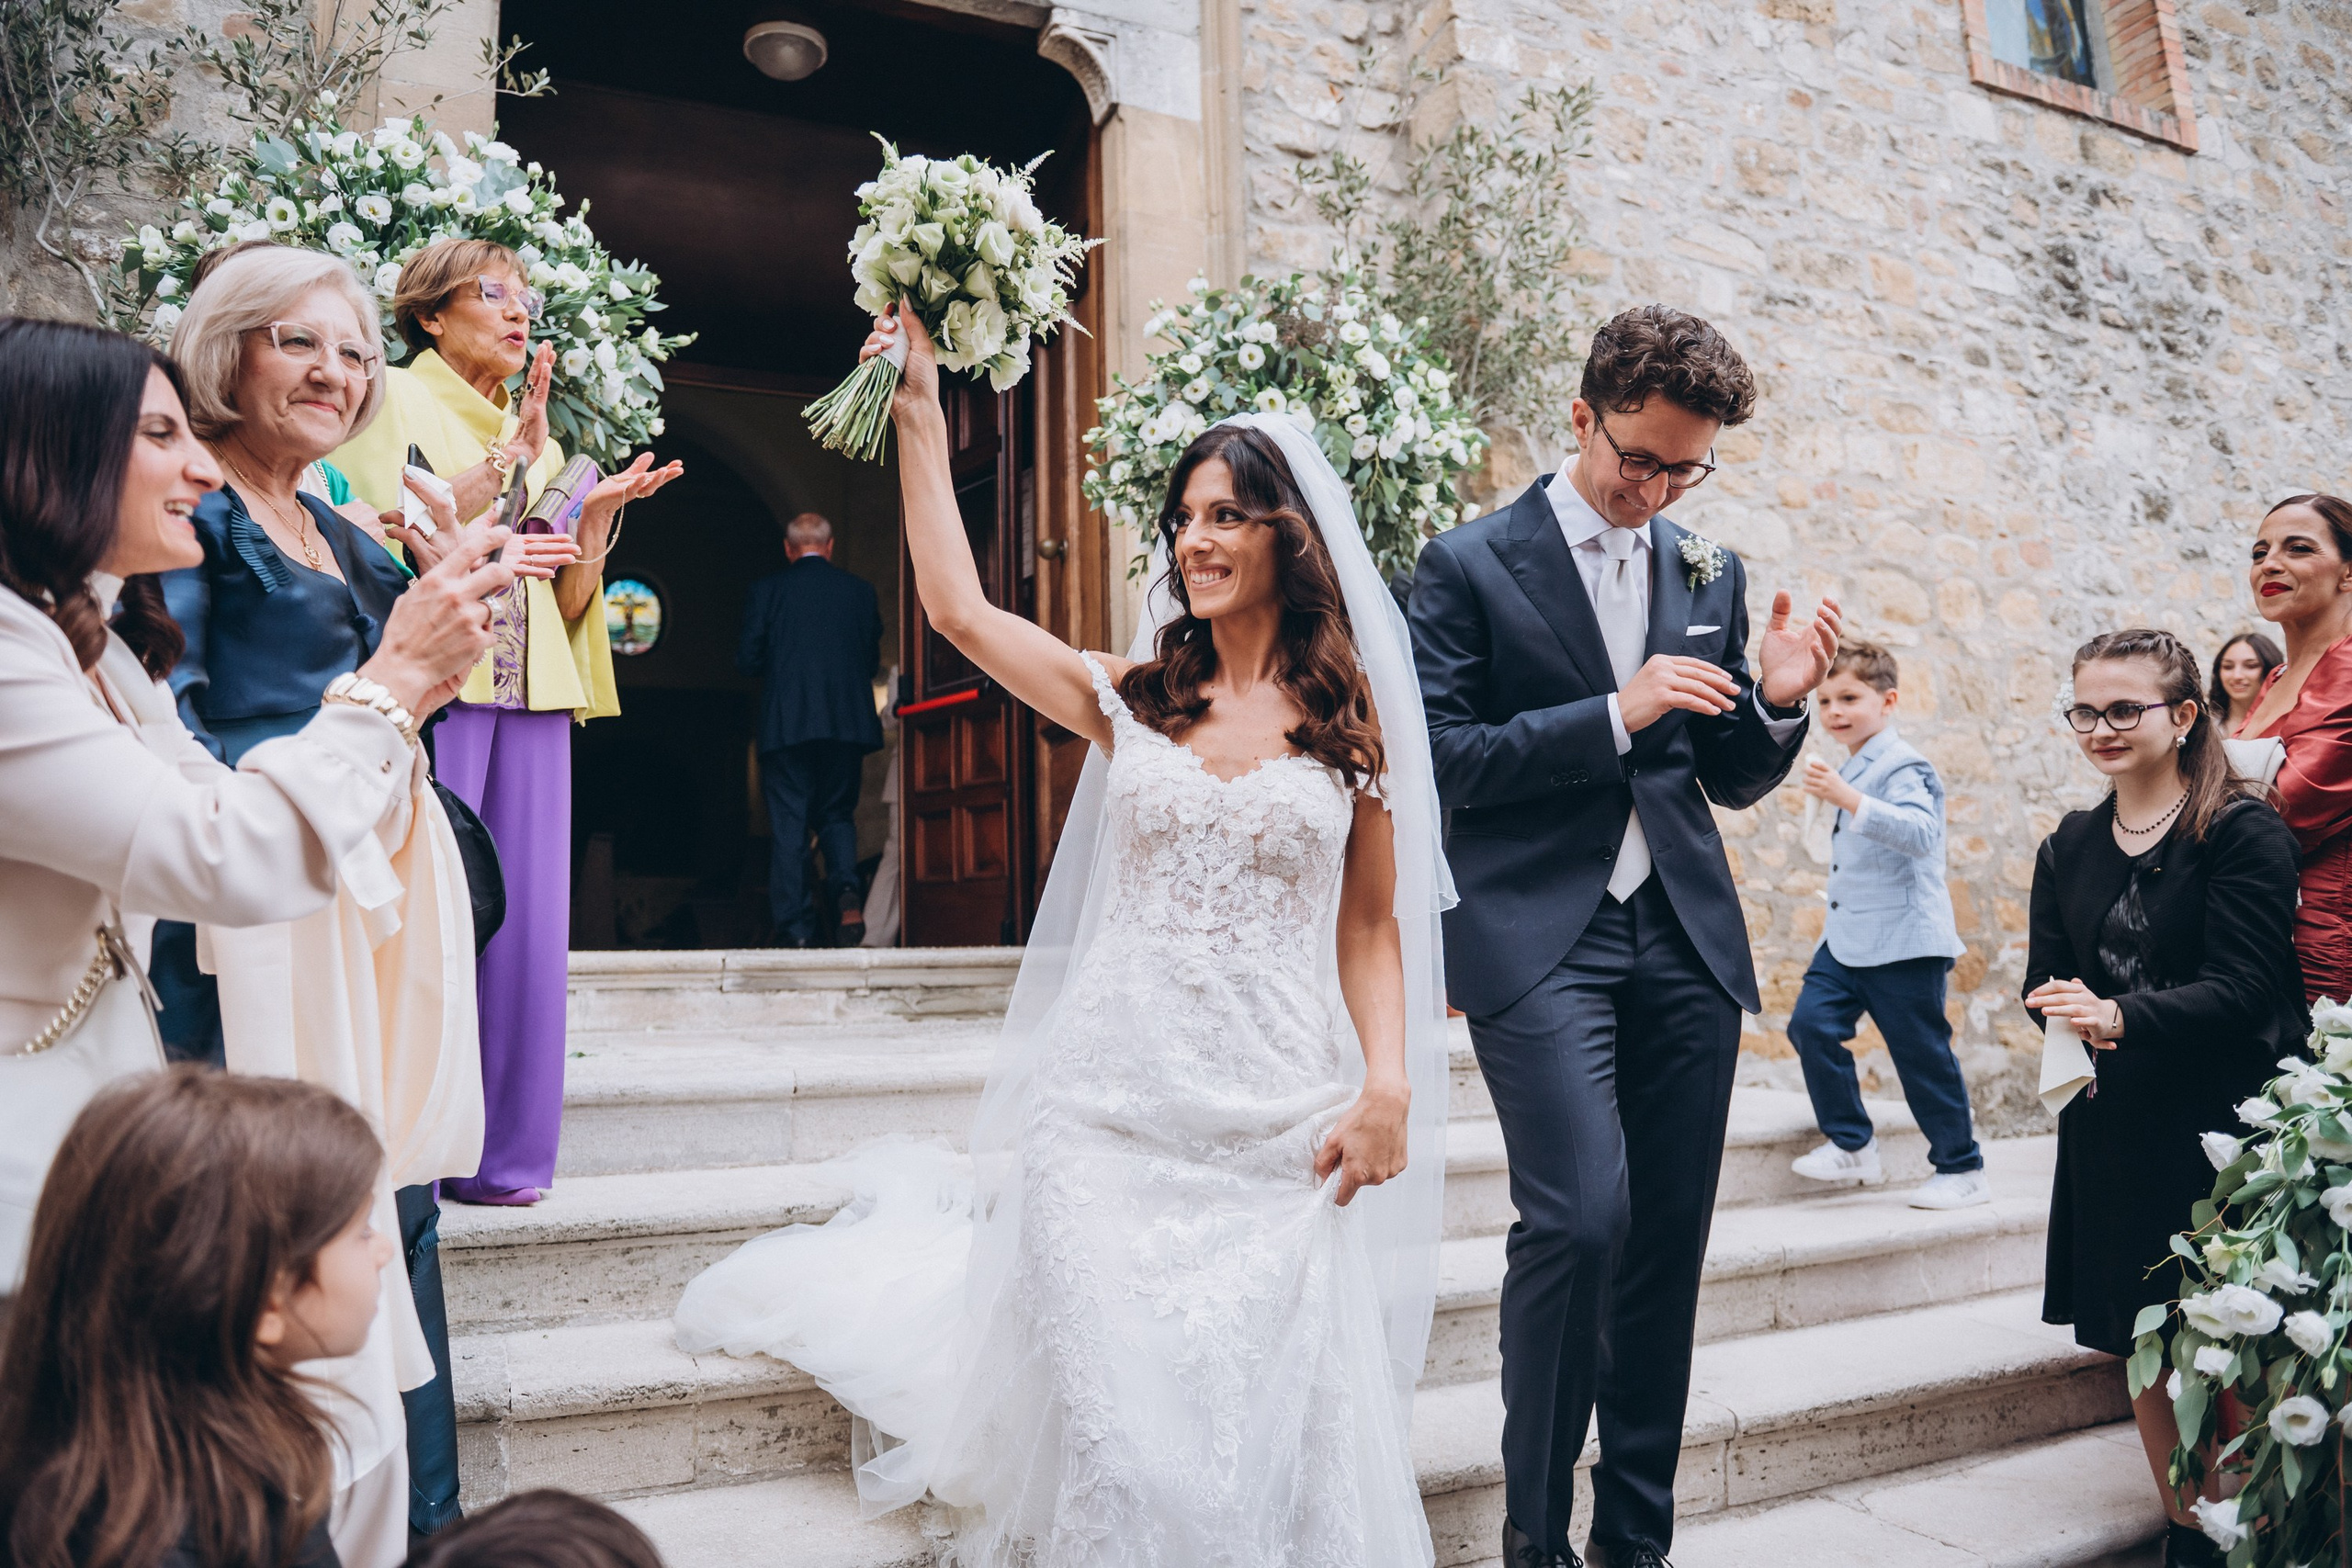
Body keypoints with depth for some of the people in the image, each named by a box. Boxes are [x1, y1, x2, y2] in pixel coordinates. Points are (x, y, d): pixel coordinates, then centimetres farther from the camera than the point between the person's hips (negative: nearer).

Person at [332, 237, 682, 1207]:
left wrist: (597, 518, 1)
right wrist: (508, 455, -12)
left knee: (520, 919, 3)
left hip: (530, 698, 5)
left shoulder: (541, 443, 22)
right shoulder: (394, 400, 7)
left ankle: (500, 1149, 10)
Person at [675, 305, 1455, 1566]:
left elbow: (1370, 925, 7)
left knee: (1274, 1435, 3)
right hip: (1109, 1106, 1)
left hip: (1275, 1128, 0)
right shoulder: (1130, 699, 6)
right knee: (1114, 1427, 3)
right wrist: (919, 413, 5)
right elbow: (956, 607, 2)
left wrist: (1390, 1085, -5)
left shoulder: (1354, 718, 4)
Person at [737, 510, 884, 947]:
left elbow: (746, 659, 0)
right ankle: (846, 889, -11)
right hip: (848, 724, 2)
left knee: (788, 826, 3)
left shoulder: (768, 588, 1)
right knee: (837, 814, 15)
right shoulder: (861, 590, 7)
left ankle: (793, 930, 1)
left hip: (785, 726, -2)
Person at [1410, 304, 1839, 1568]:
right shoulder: (1471, 565, 0)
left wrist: (1775, 704, -3)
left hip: (1686, 941, 5)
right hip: (1540, 939, -5)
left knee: (1670, 1239, 7)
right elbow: (1443, 761, -7)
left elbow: (1734, 782, 18)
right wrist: (1615, 713, -14)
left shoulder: (1710, 572, 14)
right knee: (1579, 1217, -16)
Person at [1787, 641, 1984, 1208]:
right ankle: (1851, 1144, 6)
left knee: (1923, 1054, 1)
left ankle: (1962, 1170, 17)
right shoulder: (1852, 768, 14)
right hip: (1847, 938, 8)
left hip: (1905, 942, -8)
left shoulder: (1901, 766, -14)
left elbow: (1920, 833, -33)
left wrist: (1848, 800, -42)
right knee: (1811, 1022, -6)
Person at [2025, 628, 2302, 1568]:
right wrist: (2063, 1010, -13)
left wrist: (2119, 1016, -30)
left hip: (2228, 1126, -5)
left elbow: (2242, 987, -17)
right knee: (2144, 1348, 11)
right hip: (2115, 1129, 5)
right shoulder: (2070, 848, 10)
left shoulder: (2243, 830, -8)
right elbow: (2045, 981, 9)